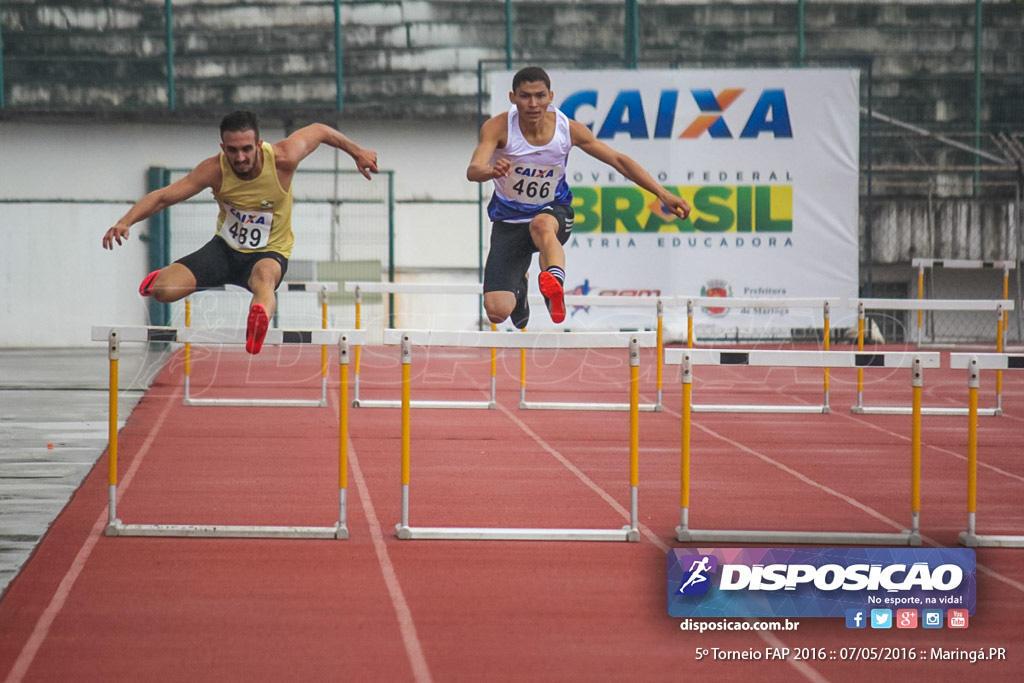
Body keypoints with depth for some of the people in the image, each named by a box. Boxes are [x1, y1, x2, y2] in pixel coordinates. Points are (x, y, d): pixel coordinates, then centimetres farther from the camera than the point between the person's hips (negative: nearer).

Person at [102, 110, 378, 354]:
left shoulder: (283, 159, -21)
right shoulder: (214, 170, -19)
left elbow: (318, 130, -2)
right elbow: (162, 196, -18)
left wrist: (356, 151, 12)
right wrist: (126, 221, -34)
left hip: (269, 253, -2)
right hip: (225, 247, 2)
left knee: (264, 276, -42)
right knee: (163, 291, -17)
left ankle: (260, 318, -77)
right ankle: (162, 277, 22)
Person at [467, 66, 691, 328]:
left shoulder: (568, 129, -13)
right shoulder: (497, 127, -18)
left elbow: (618, 160, -5)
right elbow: (473, 170, -32)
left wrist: (663, 194, -12)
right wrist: (491, 171, -57)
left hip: (554, 211, 0)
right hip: (509, 220, 0)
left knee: (541, 224, -39)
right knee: (497, 312, -10)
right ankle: (519, 292, 28)